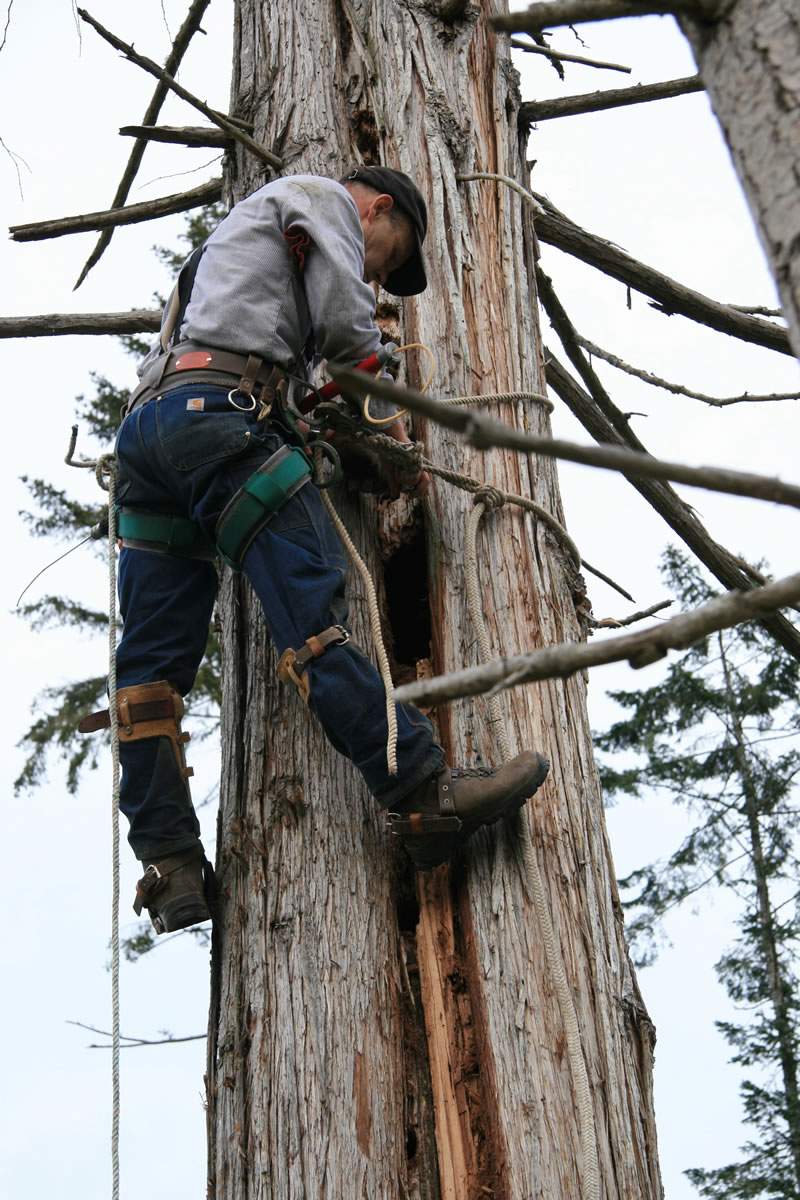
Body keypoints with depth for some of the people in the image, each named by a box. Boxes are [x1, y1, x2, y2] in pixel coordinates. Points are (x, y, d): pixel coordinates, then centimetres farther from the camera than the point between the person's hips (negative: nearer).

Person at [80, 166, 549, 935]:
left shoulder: (241, 235, 41)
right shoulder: (322, 197, 15)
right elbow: (349, 324, 0)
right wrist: (393, 429, 15)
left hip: (145, 424, 9)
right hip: (216, 412, -9)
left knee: (152, 662, 0)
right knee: (314, 619, -18)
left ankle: (170, 870, -2)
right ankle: (426, 800, -22)